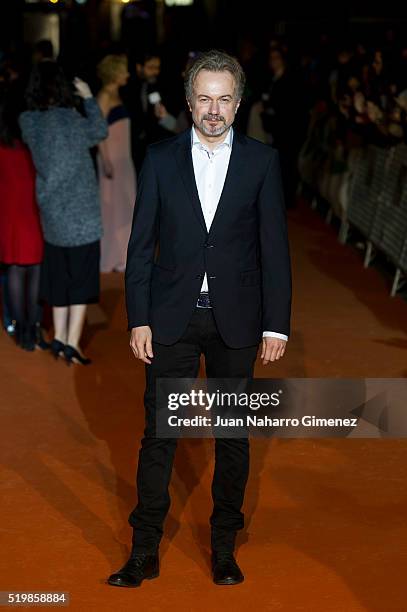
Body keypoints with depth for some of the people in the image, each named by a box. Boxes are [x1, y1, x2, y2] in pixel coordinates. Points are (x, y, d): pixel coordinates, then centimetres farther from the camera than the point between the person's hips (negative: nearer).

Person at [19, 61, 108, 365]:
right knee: (82, 280, 3)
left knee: (59, 279, 16)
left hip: (52, 212, 5)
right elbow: (100, 131, 0)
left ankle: (60, 338, 21)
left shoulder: (28, 121, -5)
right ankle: (72, 344, 2)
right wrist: (89, 97, 11)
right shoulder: (71, 119, -17)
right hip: (81, 213, -5)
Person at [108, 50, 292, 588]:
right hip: (172, 318, 0)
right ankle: (145, 552, 10)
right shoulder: (161, 159, 3)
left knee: (233, 435, 9)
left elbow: (274, 247, 0)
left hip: (237, 320, 0)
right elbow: (141, 245, 3)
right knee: (158, 433, 1)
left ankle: (224, 547, 22)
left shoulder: (262, 161, 1)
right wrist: (139, 319, -3)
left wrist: (277, 325, -4)